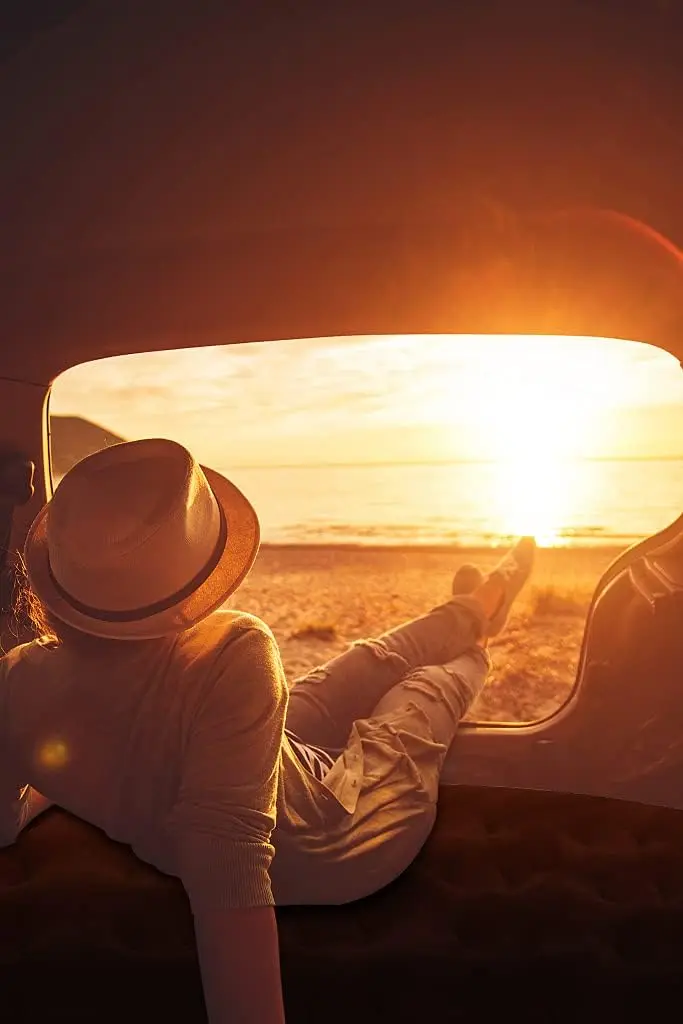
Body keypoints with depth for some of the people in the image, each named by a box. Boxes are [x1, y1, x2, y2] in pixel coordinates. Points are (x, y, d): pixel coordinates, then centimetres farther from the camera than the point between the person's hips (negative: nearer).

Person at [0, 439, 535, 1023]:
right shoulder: (231, 657, -44)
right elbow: (228, 871, -47)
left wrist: (60, 782, 12)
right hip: (326, 855, -4)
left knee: (374, 661, 24)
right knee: (432, 683, 23)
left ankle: (470, 612, 56)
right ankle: (473, 639, 62)